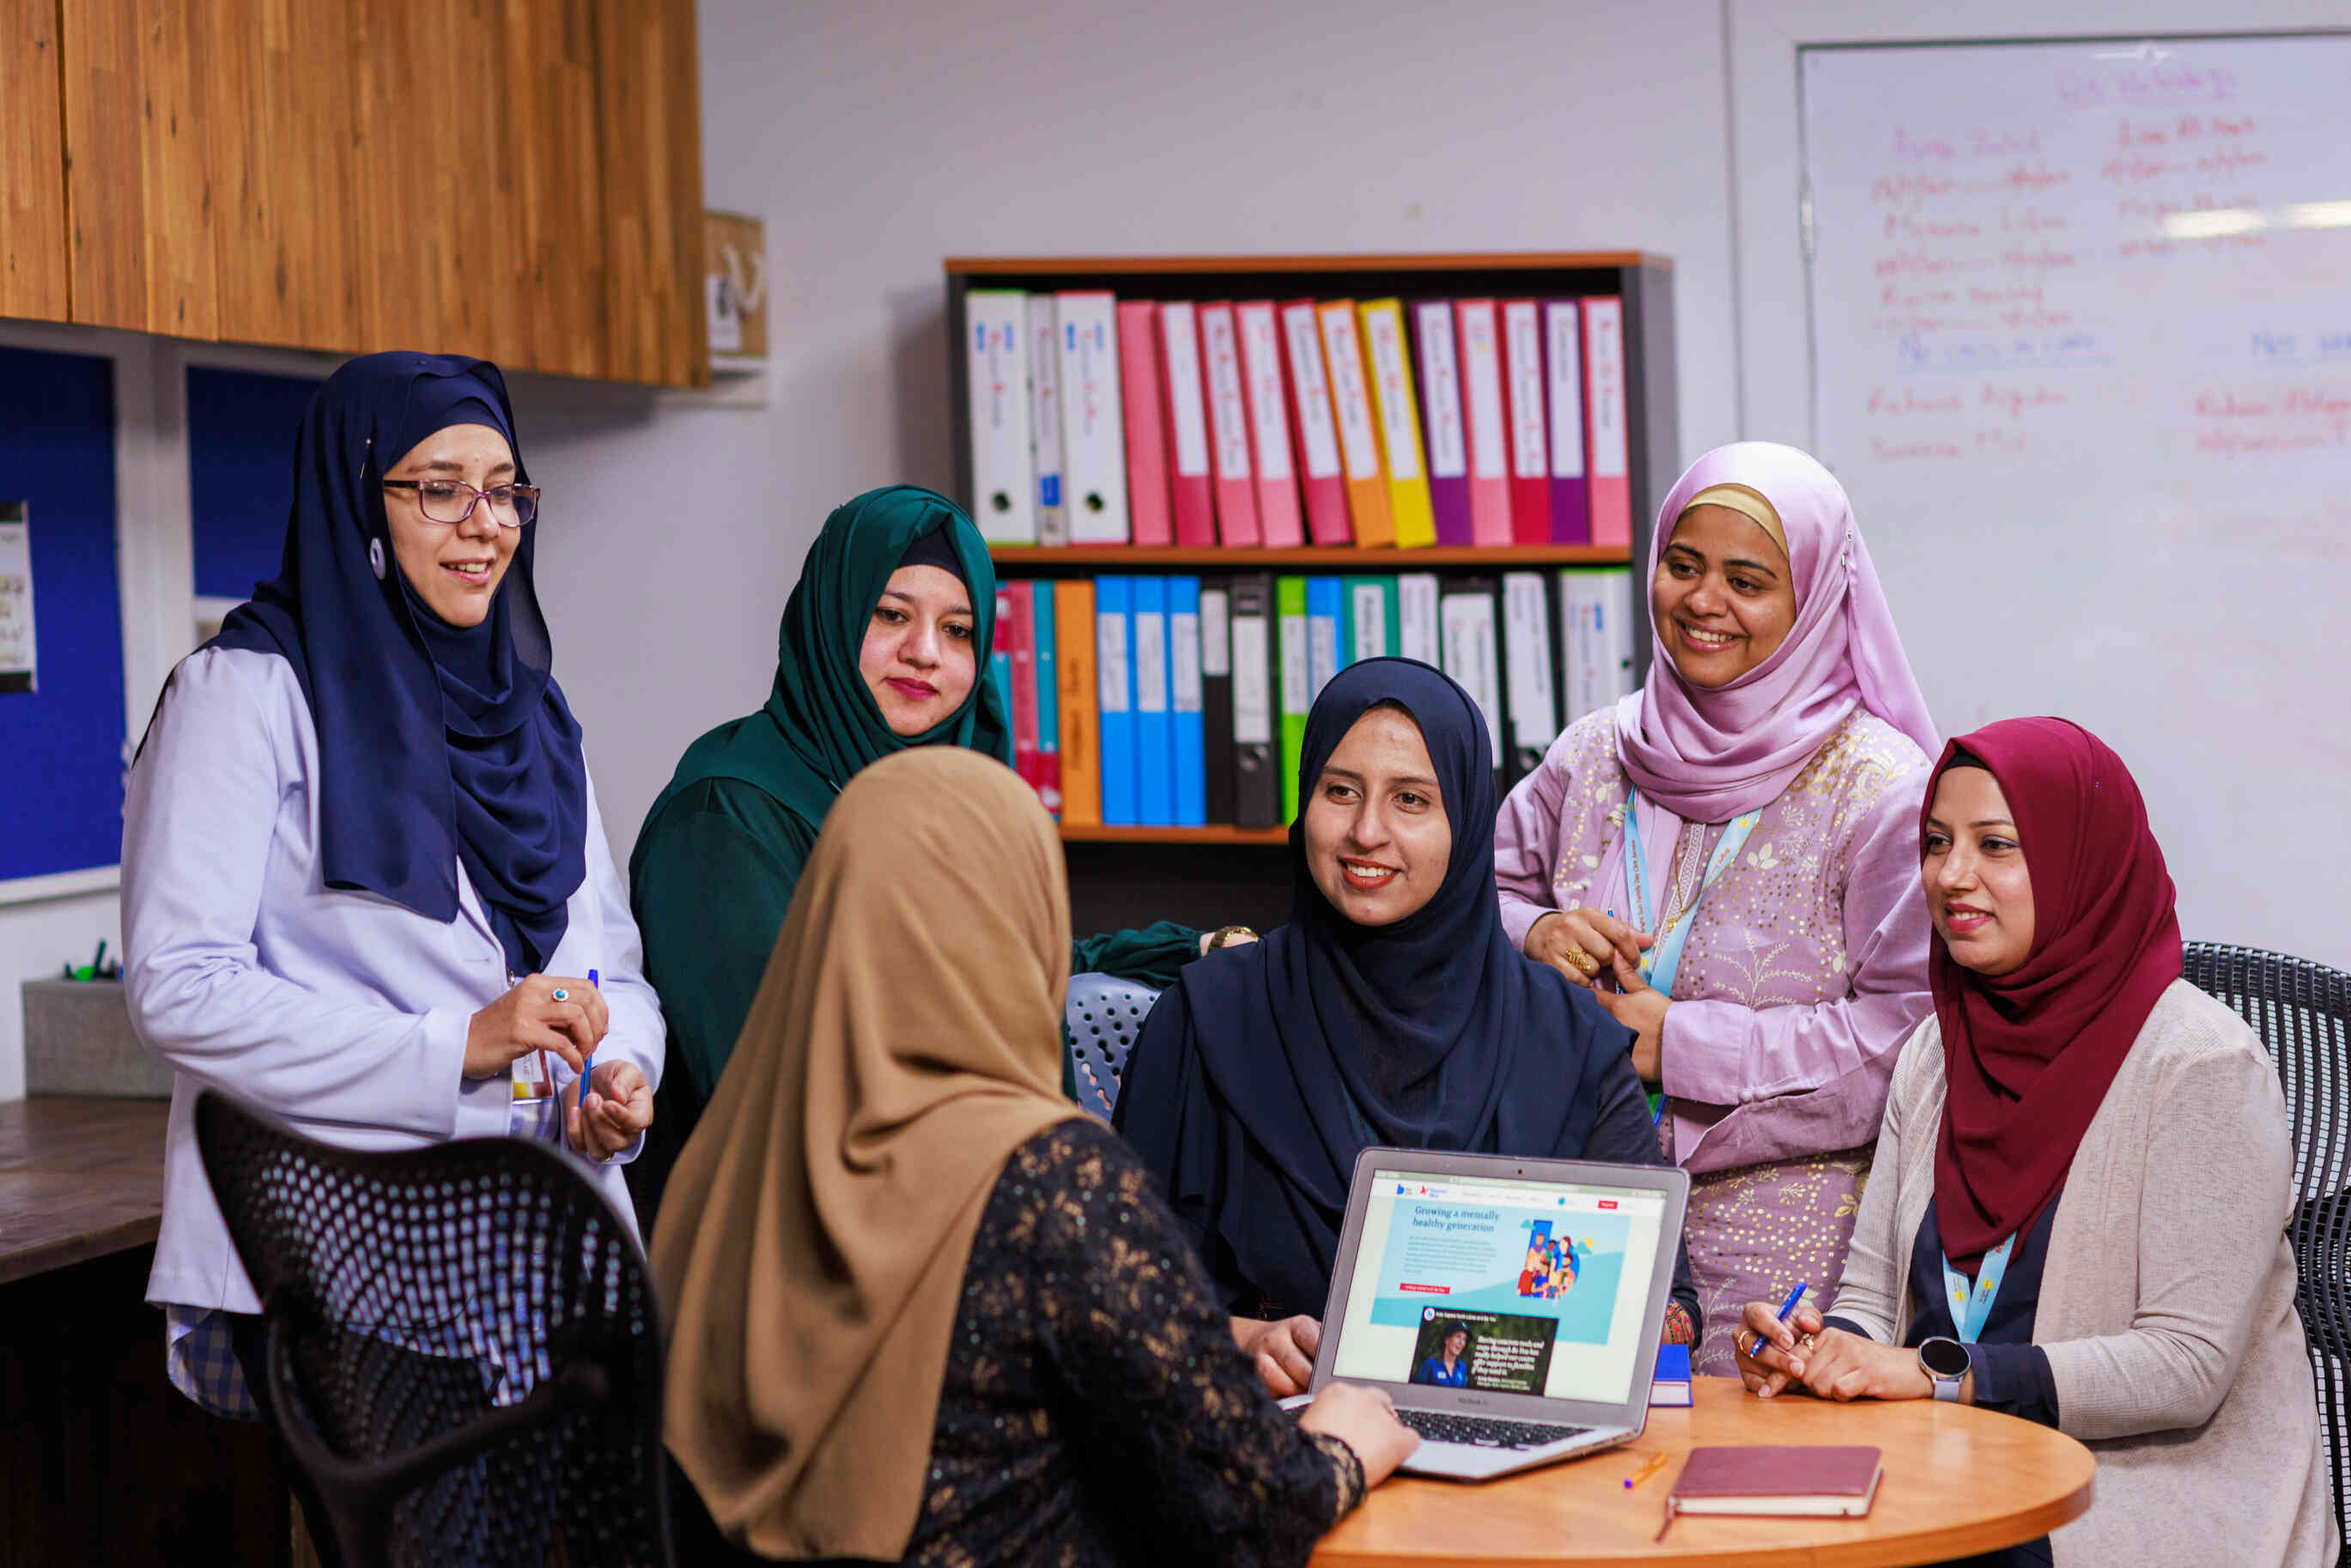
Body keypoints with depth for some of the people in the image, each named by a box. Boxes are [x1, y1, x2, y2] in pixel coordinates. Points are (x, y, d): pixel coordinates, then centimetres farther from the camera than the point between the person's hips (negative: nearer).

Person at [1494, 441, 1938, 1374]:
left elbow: (1911, 1026, -14)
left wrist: (1682, 1042, -14)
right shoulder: (1596, 755, 10)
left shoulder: (1878, 787, -7)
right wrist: (1533, 936, -6)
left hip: (1781, 1229, -4)